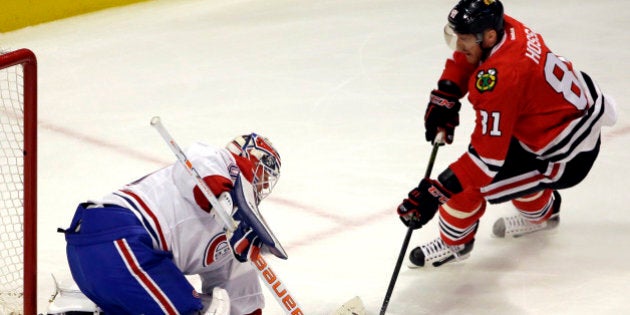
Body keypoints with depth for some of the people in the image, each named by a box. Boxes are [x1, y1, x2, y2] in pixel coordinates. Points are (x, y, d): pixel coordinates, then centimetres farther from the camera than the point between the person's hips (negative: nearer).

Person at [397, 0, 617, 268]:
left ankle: (454, 243, 18)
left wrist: (434, 192, -30)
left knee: (469, 184, -8)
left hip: (566, 154, -9)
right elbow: (463, 59, 12)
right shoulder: (504, 27, -11)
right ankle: (542, 213, 54)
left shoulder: (499, 79, -34)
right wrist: (445, 97, -1)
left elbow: (488, 157, -31)